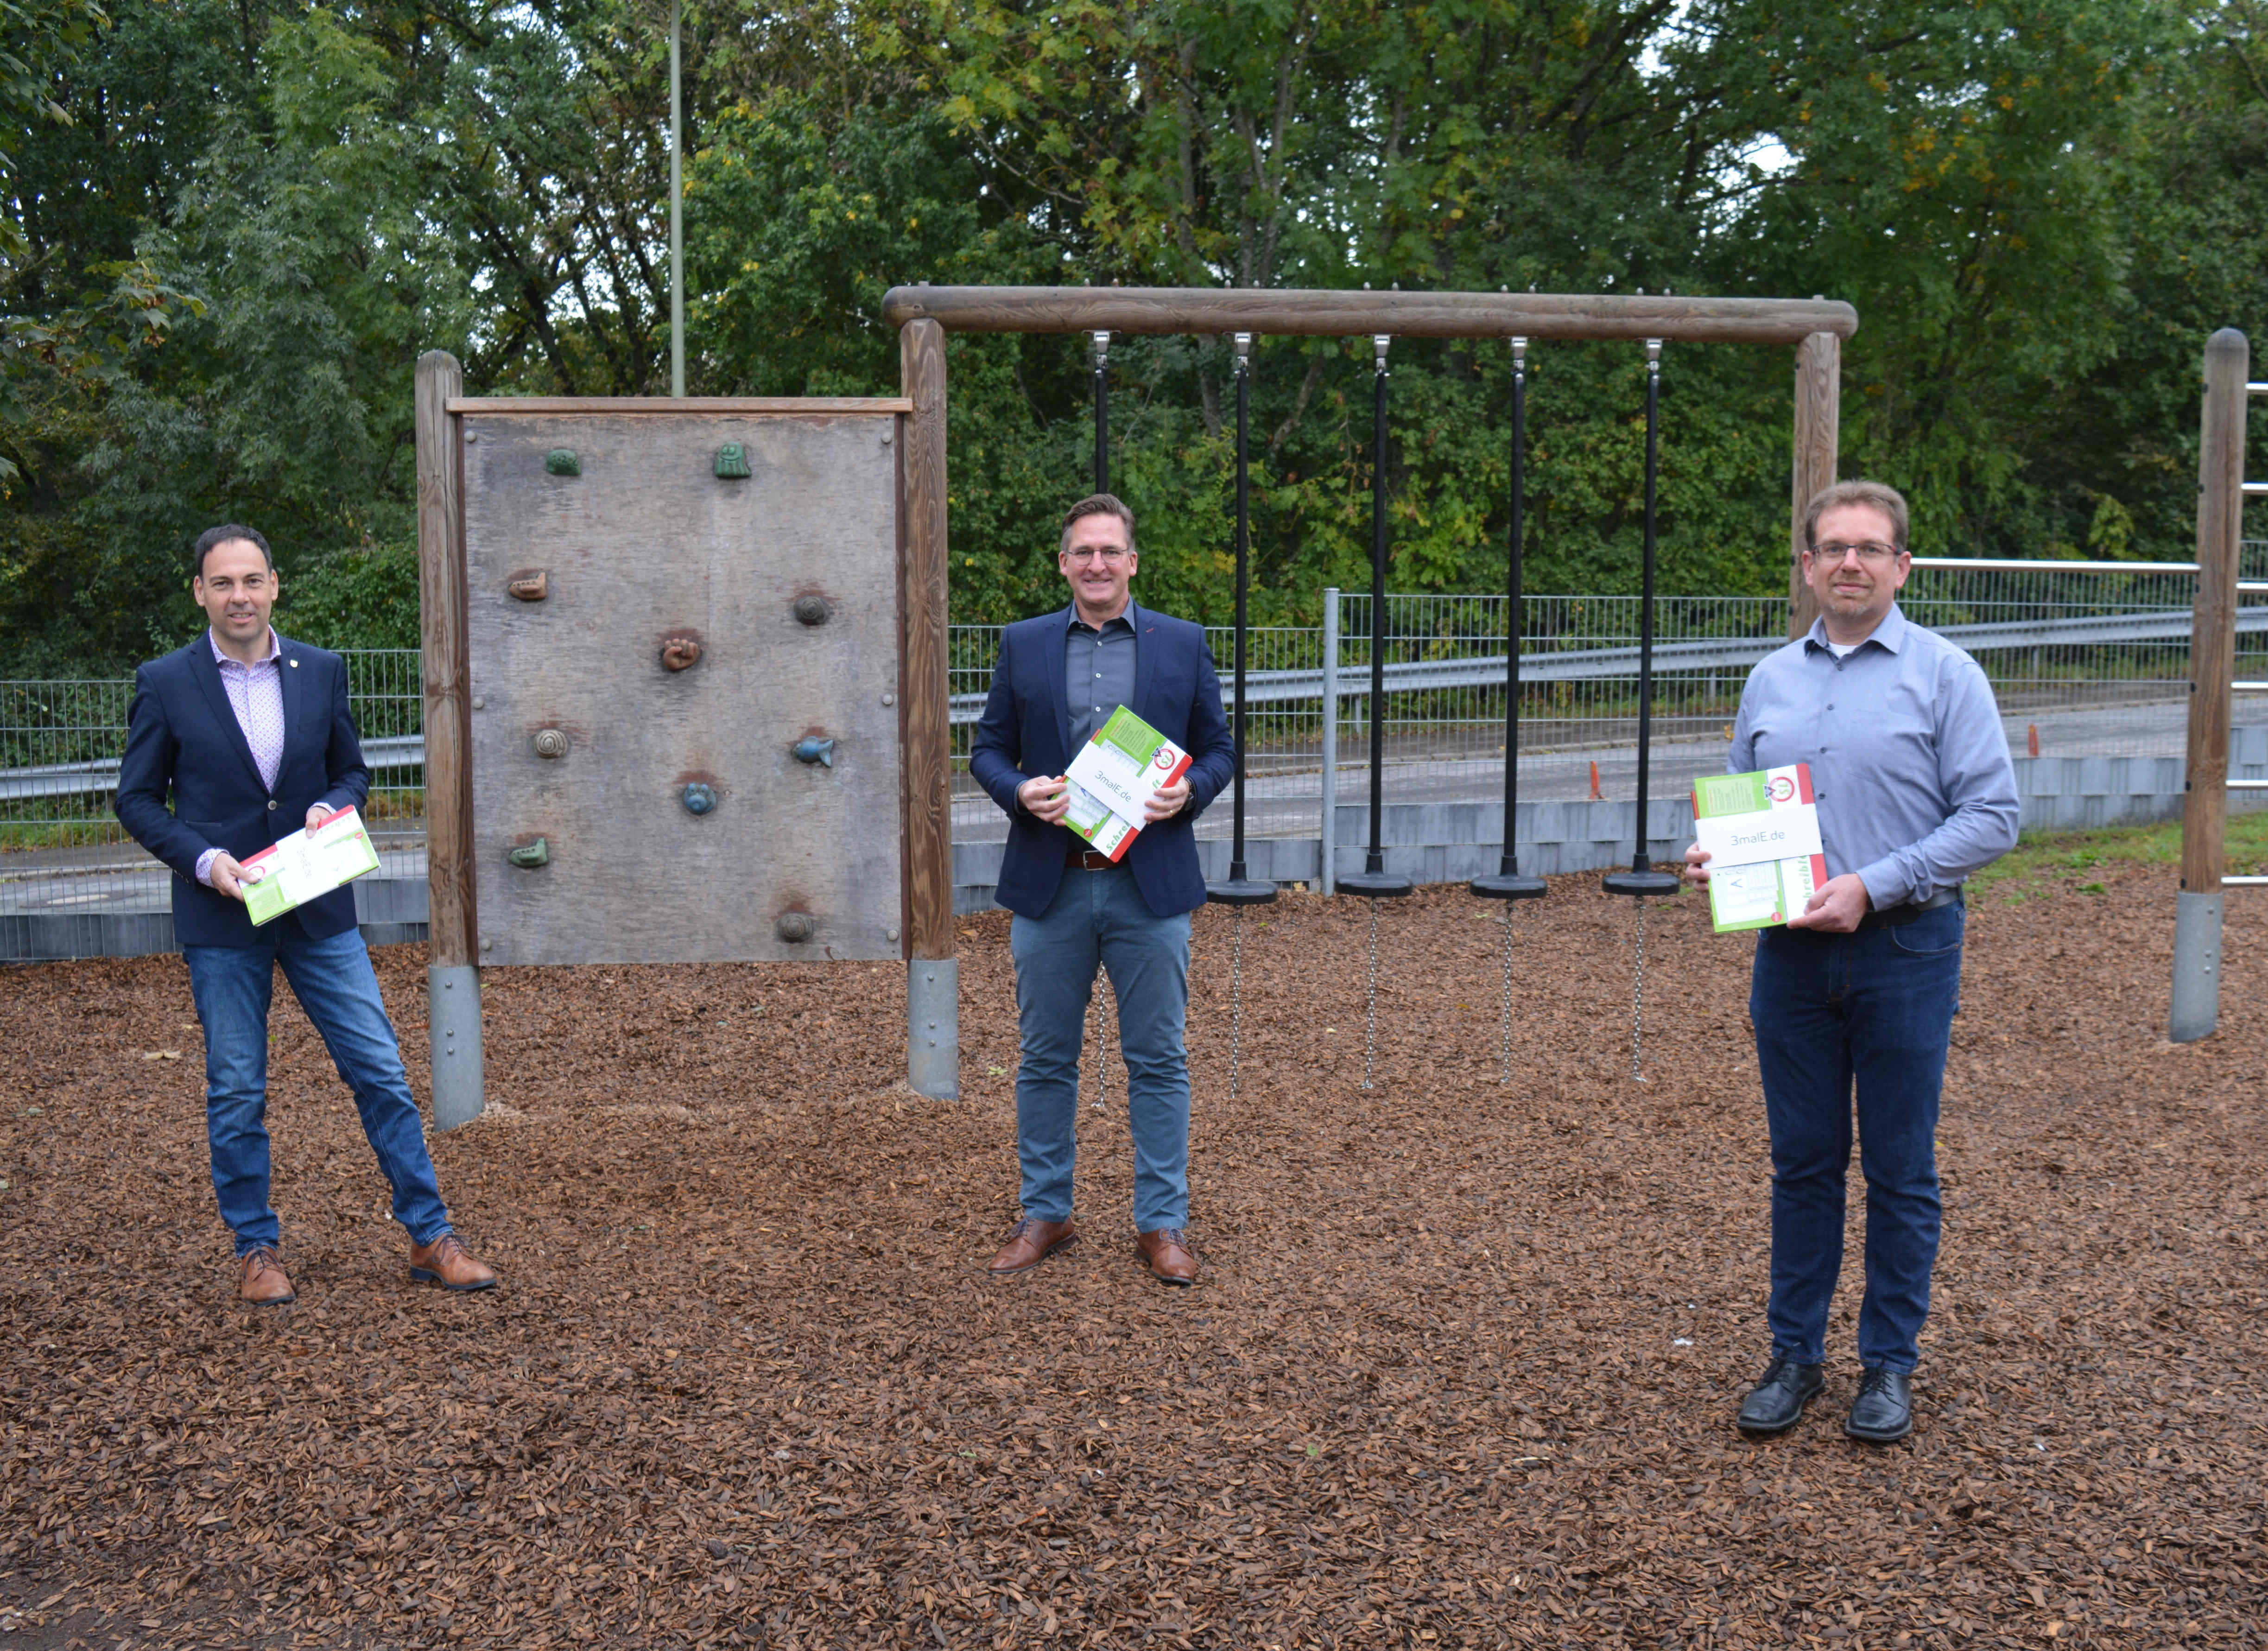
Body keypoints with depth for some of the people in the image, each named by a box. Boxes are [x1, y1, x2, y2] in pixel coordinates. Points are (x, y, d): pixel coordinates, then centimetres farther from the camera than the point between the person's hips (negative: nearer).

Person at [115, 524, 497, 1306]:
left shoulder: (321, 670, 4)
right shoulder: (164, 683, -3)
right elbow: (137, 799, 1)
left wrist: (332, 807, -9)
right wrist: (203, 859, -14)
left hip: (319, 909, 2)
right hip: (221, 918, -2)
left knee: (381, 1071, 2)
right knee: (236, 1093, 7)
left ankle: (429, 1237, 11)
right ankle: (256, 1249, 22)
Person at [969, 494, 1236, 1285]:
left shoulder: (1183, 644, 5)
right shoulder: (1022, 645, 7)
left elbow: (1219, 748, 8)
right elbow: (988, 748, 8)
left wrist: (1188, 792, -13)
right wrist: (1019, 790, -12)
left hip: (1150, 887, -1)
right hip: (1049, 886, 1)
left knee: (1158, 1062, 4)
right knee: (1046, 1060, 9)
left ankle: (1163, 1224, 15)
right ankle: (1045, 1214, 23)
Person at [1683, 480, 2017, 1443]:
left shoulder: (1944, 675, -3)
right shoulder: (1771, 680, 10)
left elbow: (1991, 816, -9)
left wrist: (1873, 885, -17)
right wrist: (1713, 858, -4)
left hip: (1905, 950, -4)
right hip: (1791, 955, 4)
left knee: (1900, 1171, 5)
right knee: (1802, 1163, 11)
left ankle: (1890, 1363, 19)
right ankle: (1795, 1353, 22)